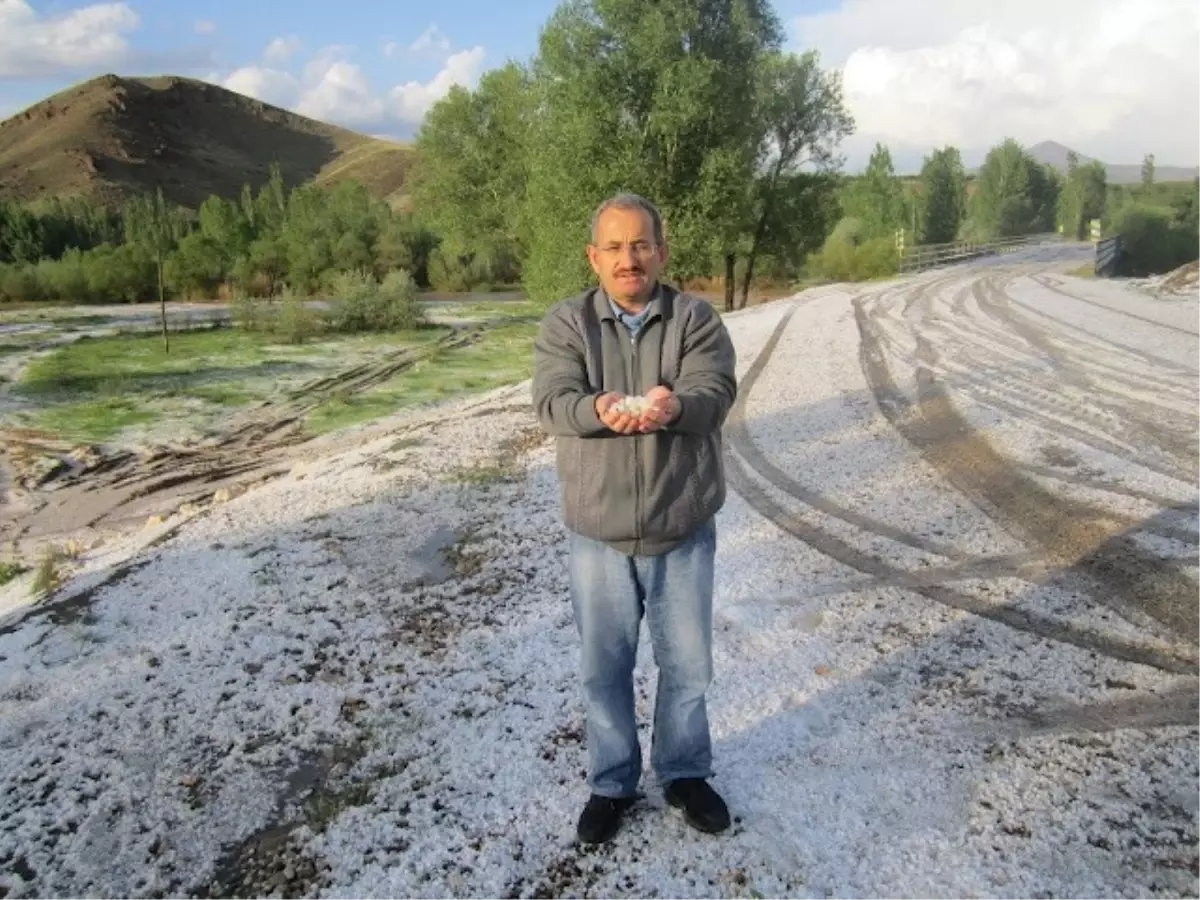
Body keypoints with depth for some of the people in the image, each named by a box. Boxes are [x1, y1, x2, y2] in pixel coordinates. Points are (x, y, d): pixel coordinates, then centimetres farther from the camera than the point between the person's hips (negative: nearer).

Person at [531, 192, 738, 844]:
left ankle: (684, 773, 39)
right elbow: (552, 403, -15)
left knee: (687, 662, 15)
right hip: (598, 531, 0)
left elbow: (715, 394, -16)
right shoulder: (564, 324, -1)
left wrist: (672, 406, -39)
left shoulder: (697, 319, -1)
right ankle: (611, 782, 36)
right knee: (603, 665, 14)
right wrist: (600, 409, -38)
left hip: (683, 528, 0)